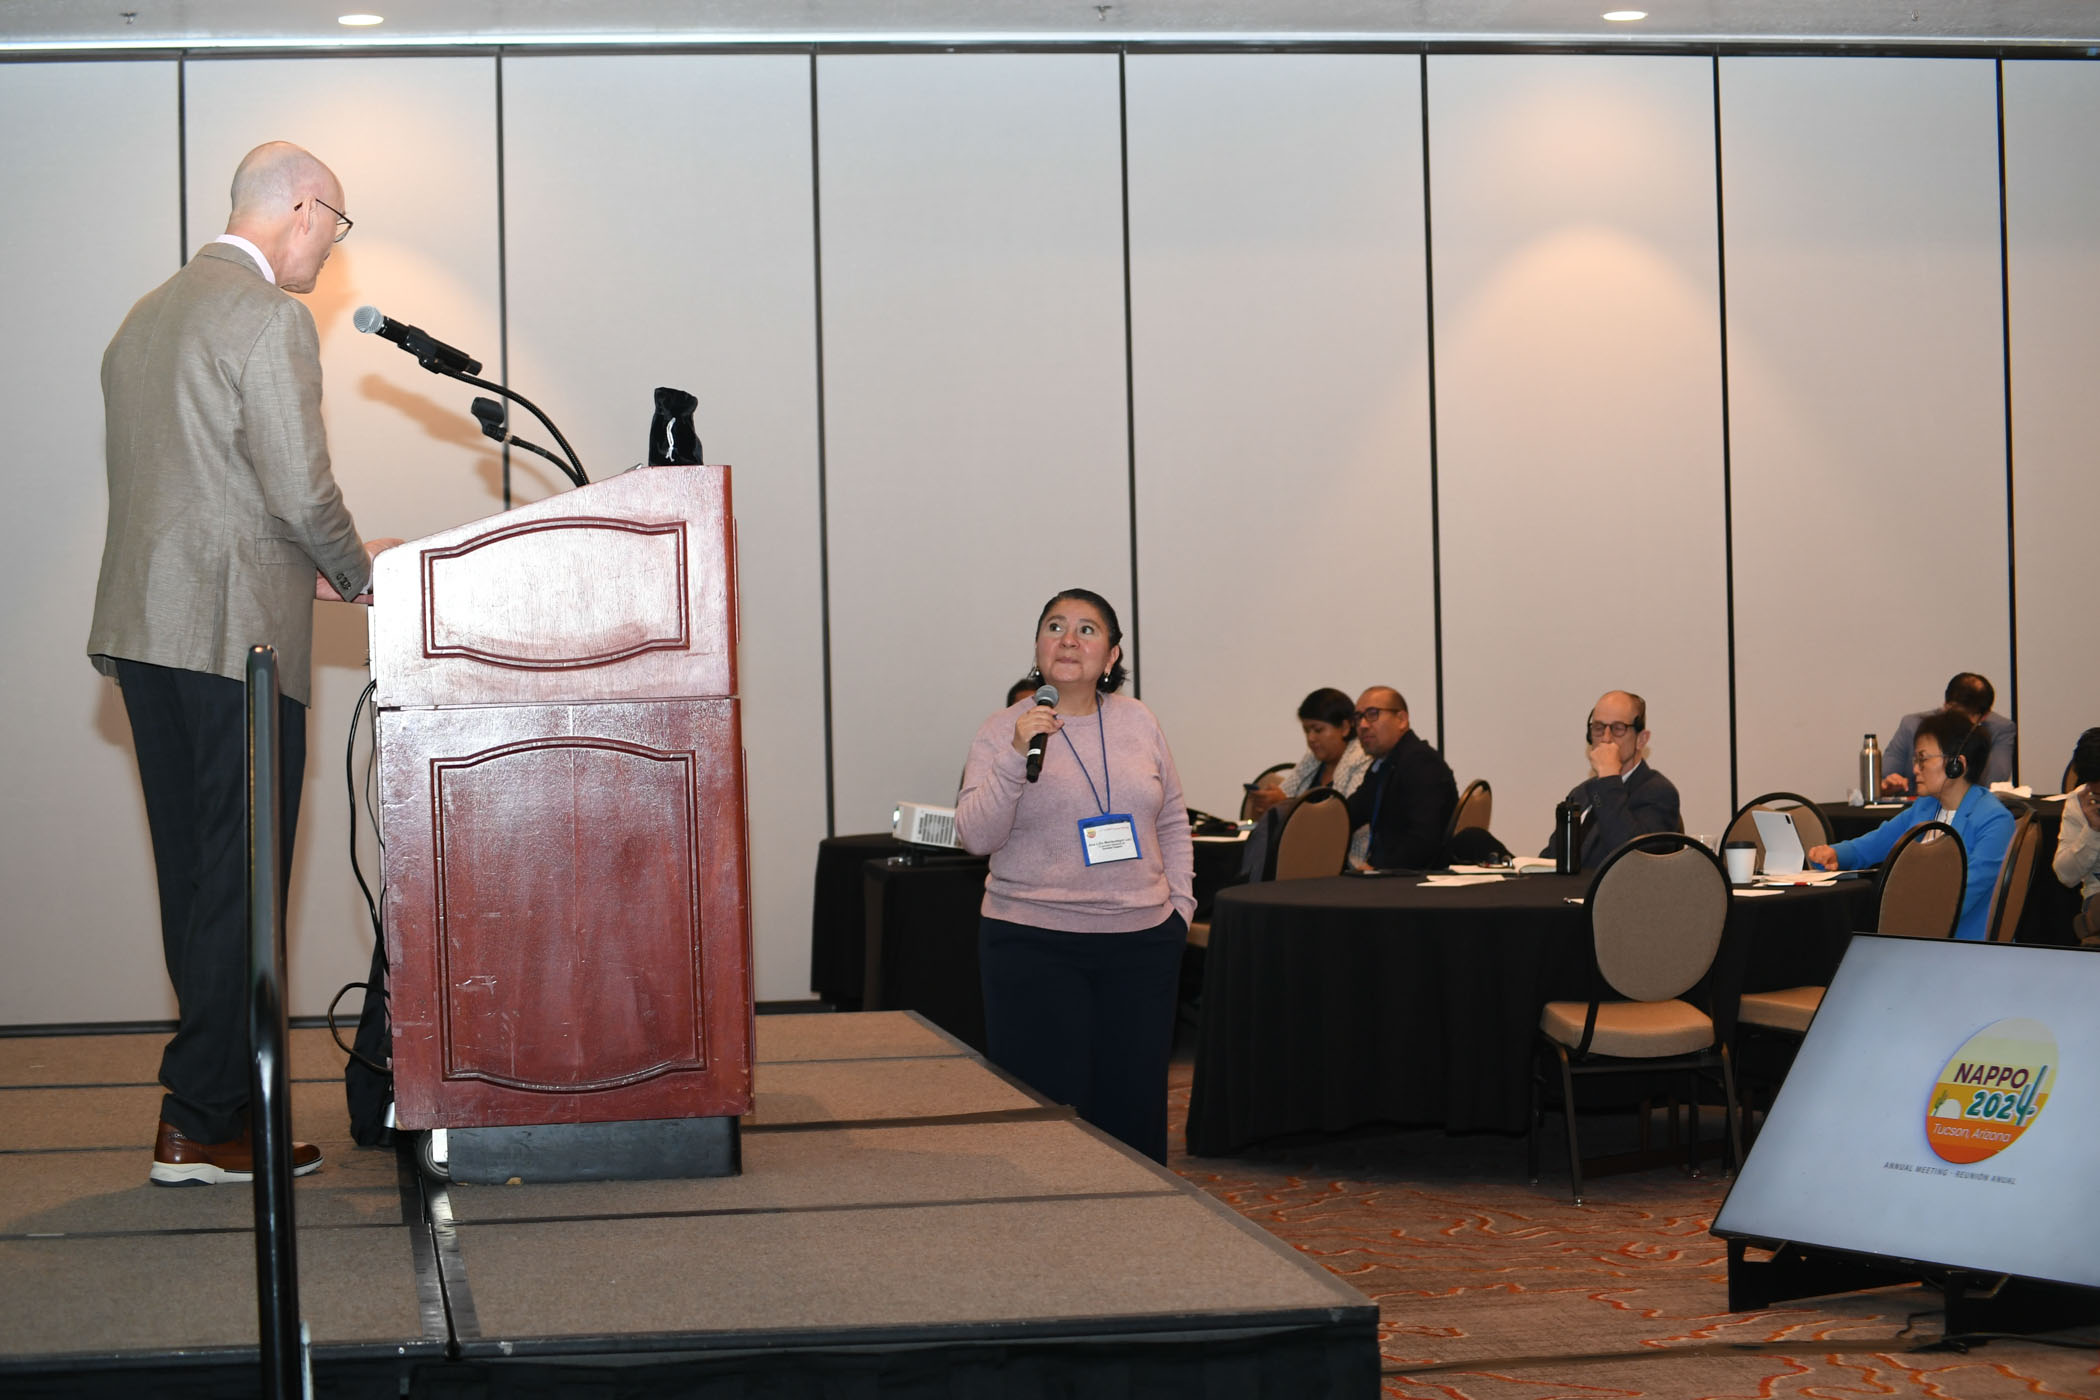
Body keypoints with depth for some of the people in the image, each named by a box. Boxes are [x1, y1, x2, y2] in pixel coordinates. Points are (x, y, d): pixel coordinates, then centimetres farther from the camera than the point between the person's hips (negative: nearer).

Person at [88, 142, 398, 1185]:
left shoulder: (146, 317, 18)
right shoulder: (269, 319, -11)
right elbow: (301, 491, -16)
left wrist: (302, 570, 20)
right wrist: (355, 569, 3)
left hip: (144, 630, 9)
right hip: (235, 636, -9)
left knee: (194, 882, 13)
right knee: (239, 882, -3)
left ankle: (220, 1093, 20)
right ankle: (199, 1126, -1)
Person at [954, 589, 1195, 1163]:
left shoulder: (1138, 722, 9)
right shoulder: (1003, 731, -1)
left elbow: (1173, 821, 19)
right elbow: (975, 836, -11)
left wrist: (1181, 901, 11)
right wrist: (1015, 758, -22)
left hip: (1141, 941, 3)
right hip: (1035, 945, -3)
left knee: (1135, 1105, 6)